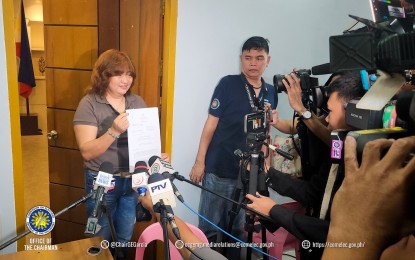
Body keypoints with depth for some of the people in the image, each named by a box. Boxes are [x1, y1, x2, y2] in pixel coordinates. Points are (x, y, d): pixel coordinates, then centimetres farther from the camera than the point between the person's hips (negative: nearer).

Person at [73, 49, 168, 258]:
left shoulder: (137, 102, 2)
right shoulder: (89, 104, -13)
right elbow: (87, 151, -20)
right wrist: (114, 131, -33)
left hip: (133, 180, 4)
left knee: (125, 238, 22)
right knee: (102, 239, 17)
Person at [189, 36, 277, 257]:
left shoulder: (271, 93, 6)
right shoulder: (228, 84, -8)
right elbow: (211, 124, -7)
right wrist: (199, 161, -9)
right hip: (218, 170, -4)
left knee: (236, 229, 17)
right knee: (209, 228, 7)